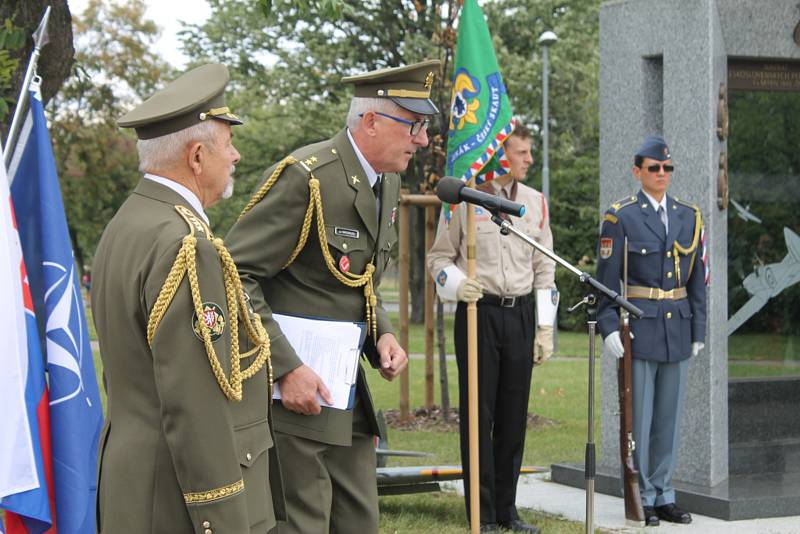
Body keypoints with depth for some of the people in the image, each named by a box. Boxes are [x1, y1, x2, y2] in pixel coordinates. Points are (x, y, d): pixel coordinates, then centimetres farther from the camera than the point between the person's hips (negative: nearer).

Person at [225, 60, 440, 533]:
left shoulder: (388, 183, 11)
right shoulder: (305, 177, -17)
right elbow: (235, 276, -20)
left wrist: (382, 333, 4)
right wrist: (286, 368, -24)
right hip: (291, 389, -9)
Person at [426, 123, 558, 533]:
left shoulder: (535, 202, 10)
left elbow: (544, 269, 12)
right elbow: (438, 257, 4)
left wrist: (545, 328, 7)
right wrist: (456, 284, -17)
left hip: (520, 315, 4)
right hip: (479, 313, -4)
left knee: (514, 416, 7)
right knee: (478, 415, 0)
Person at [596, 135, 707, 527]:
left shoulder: (689, 216, 11)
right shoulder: (620, 217, -3)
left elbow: (698, 280, 13)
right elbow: (606, 278, -4)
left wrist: (698, 330, 9)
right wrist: (608, 328, -12)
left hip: (678, 329, 4)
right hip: (639, 328, -4)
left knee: (669, 417, 9)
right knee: (638, 417, -1)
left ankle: (663, 497, 17)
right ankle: (640, 499, 7)